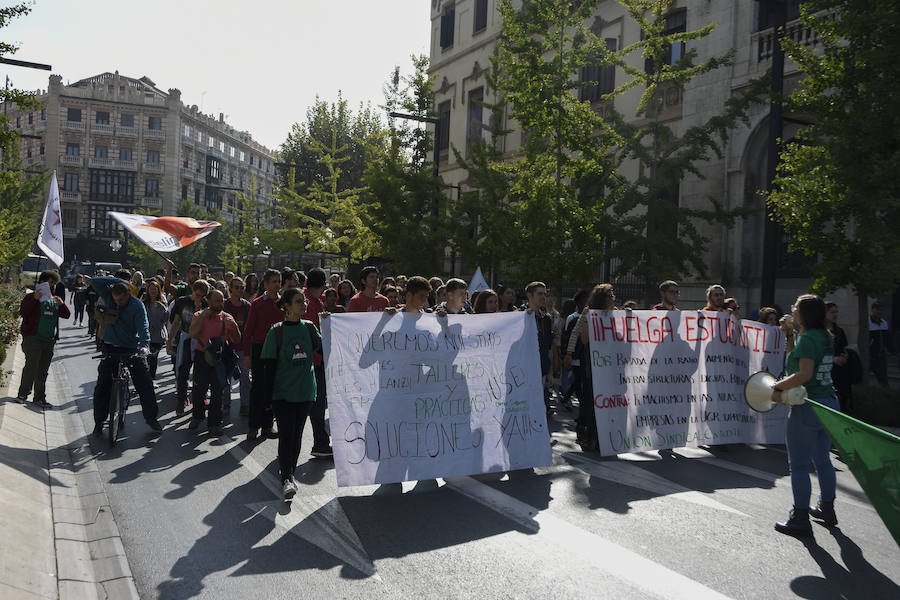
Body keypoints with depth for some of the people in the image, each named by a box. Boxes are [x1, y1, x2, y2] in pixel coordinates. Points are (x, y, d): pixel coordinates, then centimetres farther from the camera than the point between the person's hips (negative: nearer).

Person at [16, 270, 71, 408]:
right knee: (31, 366, -12)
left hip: (49, 340, 5)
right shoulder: (31, 297, 2)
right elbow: (22, 312, -11)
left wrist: (61, 304, -7)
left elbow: (67, 315, 10)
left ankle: (39, 398, 15)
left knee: (43, 371, 9)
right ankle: (23, 394, 1)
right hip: (33, 338, -5)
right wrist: (34, 299, -19)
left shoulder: (54, 300, 19)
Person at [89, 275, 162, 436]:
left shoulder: (137, 305, -12)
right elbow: (94, 281, -10)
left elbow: (143, 327, -21)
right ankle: (99, 421, 13)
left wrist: (145, 345, -37)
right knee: (102, 385, -1)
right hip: (111, 347, 2)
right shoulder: (108, 296, -2)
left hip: (132, 348, -2)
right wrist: (116, 281, -12)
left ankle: (151, 417, 12)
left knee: (145, 384, -3)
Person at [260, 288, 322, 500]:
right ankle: (286, 478, -6)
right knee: (286, 434, -9)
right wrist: (268, 394, -7)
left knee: (297, 434, 9)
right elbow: (270, 365, -4)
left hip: (305, 390, 3)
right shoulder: (276, 332, -4)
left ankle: (289, 472, 23)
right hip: (283, 392, -3)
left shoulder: (309, 328, 6)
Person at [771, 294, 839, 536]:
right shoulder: (826, 338, 11)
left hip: (807, 407, -9)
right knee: (822, 459, 21)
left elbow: (805, 374, -26)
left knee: (799, 464, -1)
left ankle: (800, 519, 4)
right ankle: (826, 508, 34)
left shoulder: (807, 338, -16)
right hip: (829, 404, 9)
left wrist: (778, 387, -18)